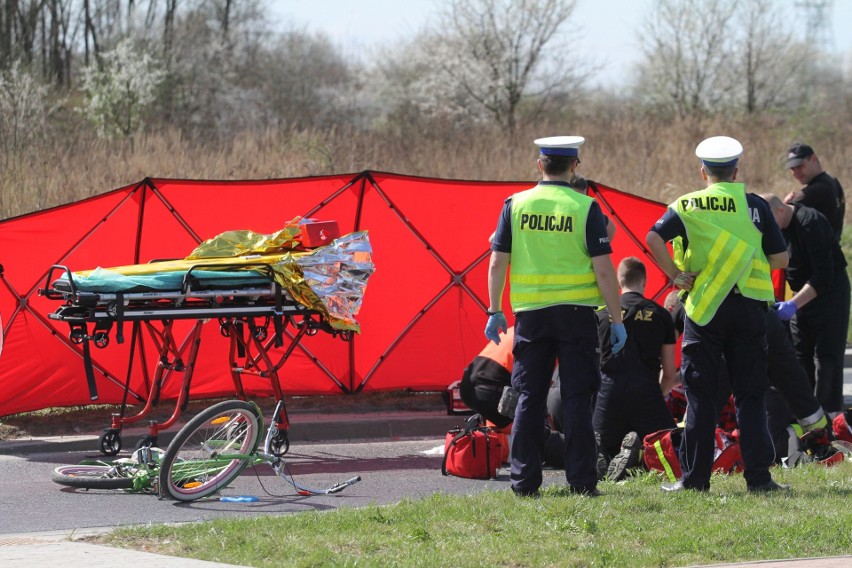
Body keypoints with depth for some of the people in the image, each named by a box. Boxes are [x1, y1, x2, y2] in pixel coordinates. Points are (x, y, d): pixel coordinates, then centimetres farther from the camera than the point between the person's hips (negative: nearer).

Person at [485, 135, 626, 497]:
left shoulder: (515, 205, 2)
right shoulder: (585, 208, -5)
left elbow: (497, 264, 1)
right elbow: (603, 270, -8)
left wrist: (495, 312, 9)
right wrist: (617, 319, -2)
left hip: (530, 314, 2)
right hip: (576, 312, -2)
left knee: (529, 397, 8)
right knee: (576, 398, 3)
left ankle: (524, 481, 8)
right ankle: (581, 482, 1)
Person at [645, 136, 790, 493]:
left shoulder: (687, 206, 1)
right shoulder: (755, 206, 2)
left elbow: (654, 238, -15)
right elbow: (780, 258, 2)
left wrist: (675, 275, -6)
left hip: (703, 306, 0)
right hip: (748, 306, 0)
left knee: (700, 396, 4)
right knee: (750, 394, 5)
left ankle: (695, 477, 5)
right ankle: (758, 476, 1)